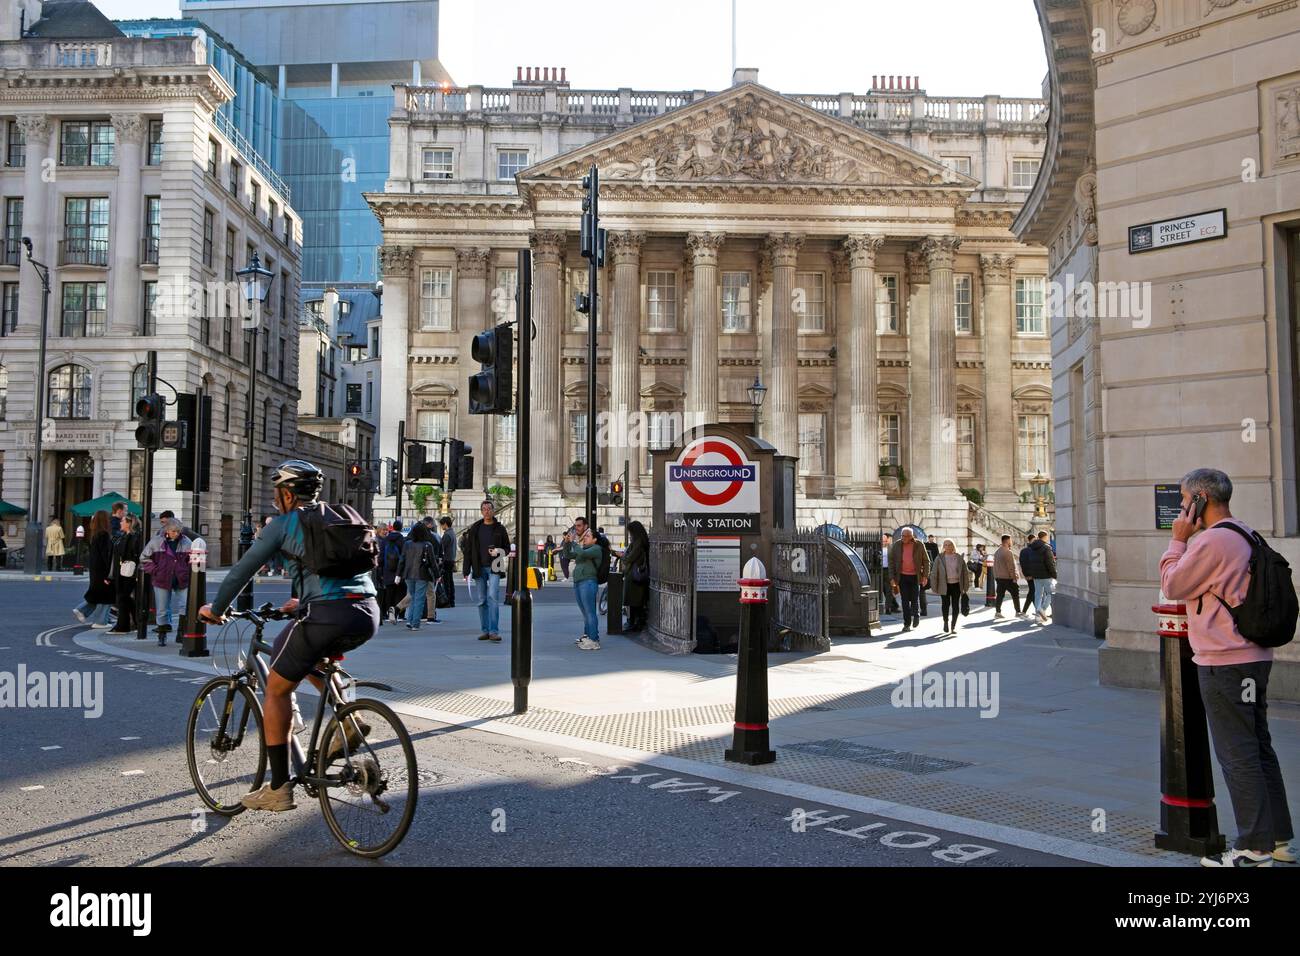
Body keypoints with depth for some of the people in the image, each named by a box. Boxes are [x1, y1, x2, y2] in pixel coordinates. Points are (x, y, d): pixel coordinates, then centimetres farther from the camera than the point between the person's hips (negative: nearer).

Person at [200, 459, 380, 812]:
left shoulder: (284, 524, 7)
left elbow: (243, 570, 10)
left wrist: (215, 608, 26)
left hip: (326, 616, -6)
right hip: (368, 614, 6)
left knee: (276, 689, 14)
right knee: (310, 656, 35)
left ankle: (278, 789, 16)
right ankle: (349, 720, 15)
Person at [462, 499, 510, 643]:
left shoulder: (500, 529, 5)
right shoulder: (474, 529, 8)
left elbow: (507, 548, 11)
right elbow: (467, 551, 7)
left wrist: (498, 551, -12)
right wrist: (466, 571, 1)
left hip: (494, 568, -2)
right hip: (479, 569, 2)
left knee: (493, 597, -15)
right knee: (482, 600, 6)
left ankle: (494, 631, -16)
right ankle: (485, 630, 14)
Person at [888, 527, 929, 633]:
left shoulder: (919, 545, -4)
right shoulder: (896, 545, -2)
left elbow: (926, 561, 3)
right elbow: (891, 562, 3)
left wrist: (925, 576, -4)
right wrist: (892, 577, -3)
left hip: (915, 577, -1)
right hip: (902, 577, 1)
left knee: (914, 599, -1)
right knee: (905, 601, 0)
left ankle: (916, 613, 32)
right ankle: (907, 624, 8)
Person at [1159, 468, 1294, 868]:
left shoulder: (1213, 540, -19)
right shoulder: (1247, 536, 13)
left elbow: (1171, 586, -9)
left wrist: (1179, 539, -3)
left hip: (1225, 663, -10)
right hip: (1254, 657, 10)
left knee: (1237, 755, -3)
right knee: (1258, 748, 17)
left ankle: (1254, 848, 3)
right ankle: (1278, 838, 25)